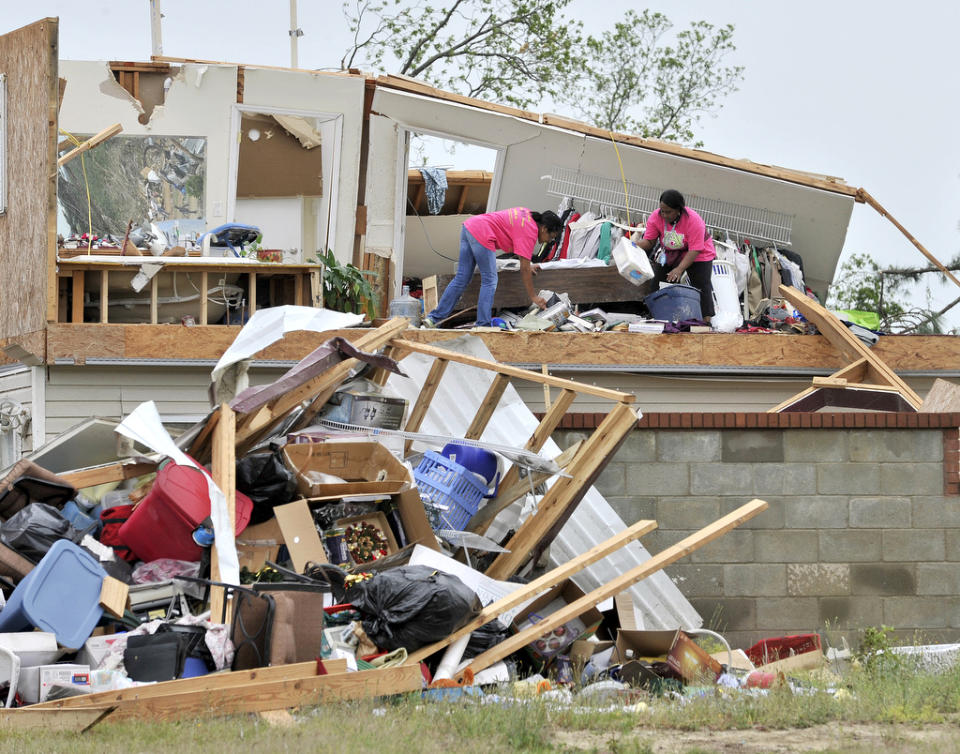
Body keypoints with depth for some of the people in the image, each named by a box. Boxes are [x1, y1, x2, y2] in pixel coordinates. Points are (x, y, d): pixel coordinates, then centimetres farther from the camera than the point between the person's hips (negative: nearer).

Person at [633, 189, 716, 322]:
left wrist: (680, 268, -40)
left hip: (697, 255, -5)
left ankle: (706, 320, -17)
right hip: (671, 255, 5)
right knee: (659, 282, -1)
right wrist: (635, 245, -36)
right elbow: (649, 241, -14)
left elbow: (694, 250, -31)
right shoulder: (656, 217, -17)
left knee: (701, 285, -14)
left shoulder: (694, 220, -31)